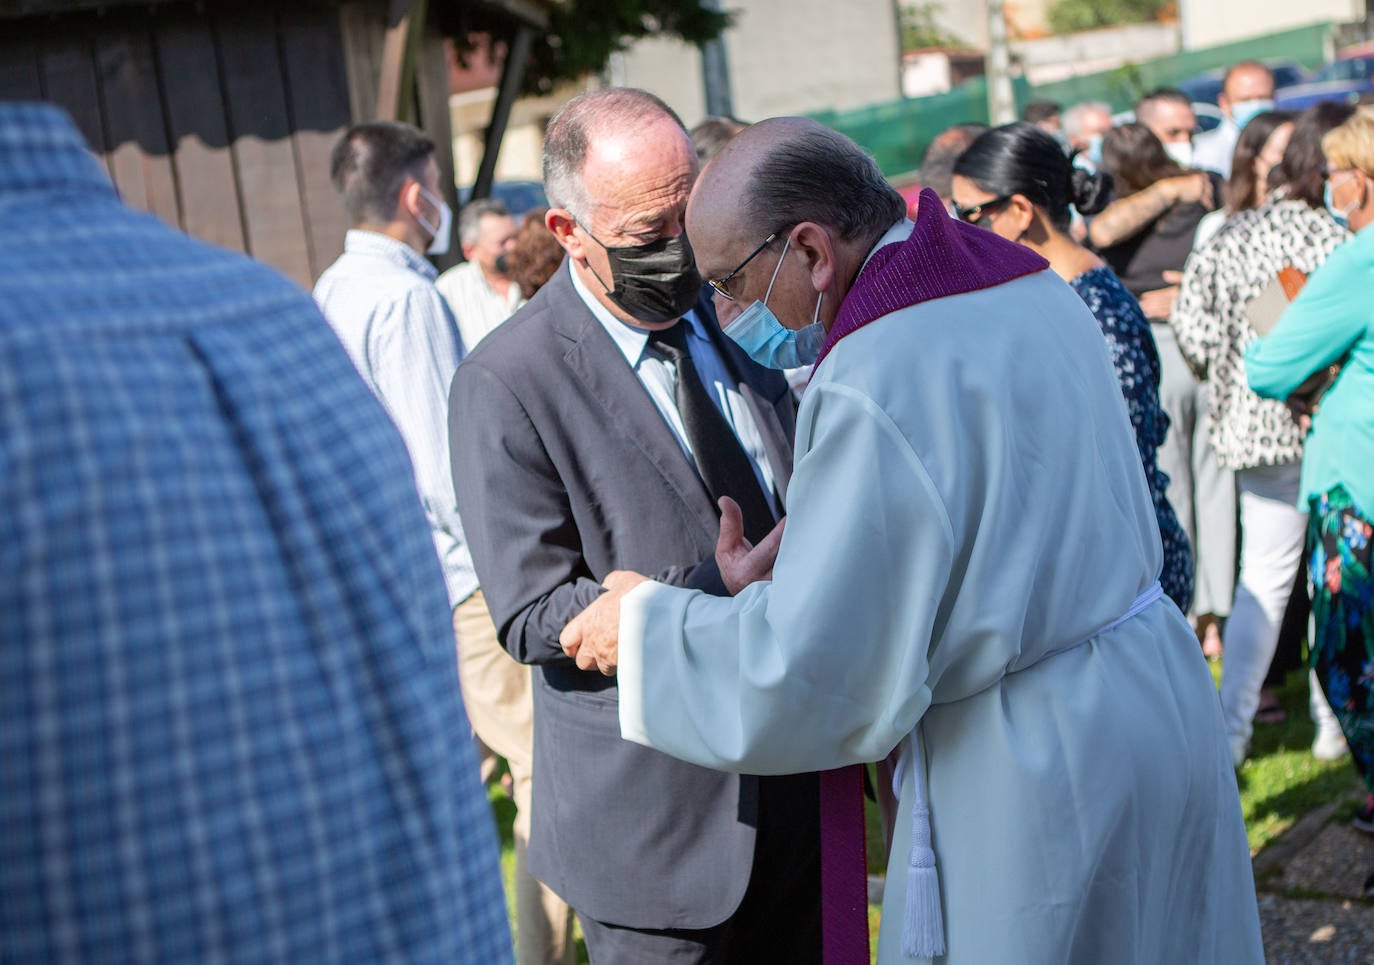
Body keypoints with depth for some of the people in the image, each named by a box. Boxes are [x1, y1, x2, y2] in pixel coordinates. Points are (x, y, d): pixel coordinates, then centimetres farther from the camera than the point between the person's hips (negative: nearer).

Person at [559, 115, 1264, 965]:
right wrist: (772, 589, 12)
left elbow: (808, 677, -24)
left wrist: (647, 623, -8)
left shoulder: (877, 385, -25)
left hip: (1036, 779, -9)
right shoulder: (1029, 282, 3)